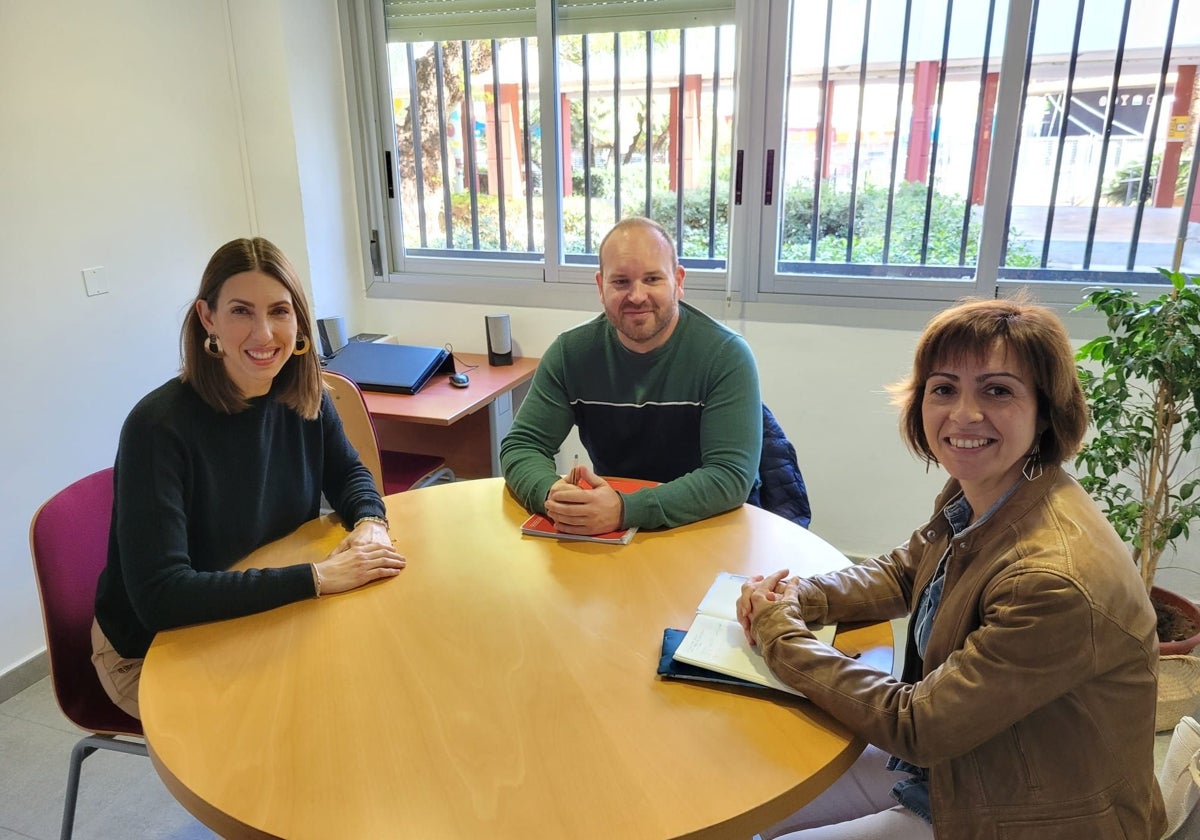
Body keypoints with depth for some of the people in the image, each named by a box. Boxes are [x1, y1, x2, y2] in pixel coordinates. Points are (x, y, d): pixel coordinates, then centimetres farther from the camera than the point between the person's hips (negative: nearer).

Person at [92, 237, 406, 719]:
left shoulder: (305, 399, -9)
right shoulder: (158, 426, -27)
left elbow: (348, 473, 8)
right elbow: (159, 595, -32)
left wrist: (369, 523, -15)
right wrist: (317, 577, -34)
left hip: (264, 619, 6)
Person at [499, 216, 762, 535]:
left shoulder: (726, 356, -14)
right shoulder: (570, 352, -4)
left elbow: (732, 474, -21)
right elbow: (520, 446, -3)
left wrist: (626, 510, -34)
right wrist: (551, 493, -26)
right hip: (602, 538, 3)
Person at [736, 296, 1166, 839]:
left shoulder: (1057, 580, -34)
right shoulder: (970, 499, -8)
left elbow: (913, 724, -26)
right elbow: (902, 572, 10)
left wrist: (780, 636, -16)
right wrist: (799, 597, -9)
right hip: (943, 767, 7)